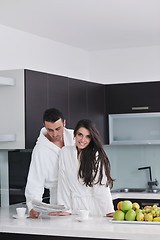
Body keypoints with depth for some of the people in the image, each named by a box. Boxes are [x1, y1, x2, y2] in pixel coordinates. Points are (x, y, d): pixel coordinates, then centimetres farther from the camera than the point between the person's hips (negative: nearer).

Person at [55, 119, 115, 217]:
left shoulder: (96, 155, -2)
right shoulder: (65, 152, 6)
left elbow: (101, 185, -7)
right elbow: (63, 183, 7)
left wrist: (109, 211, -16)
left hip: (95, 209, -2)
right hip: (75, 208, 2)